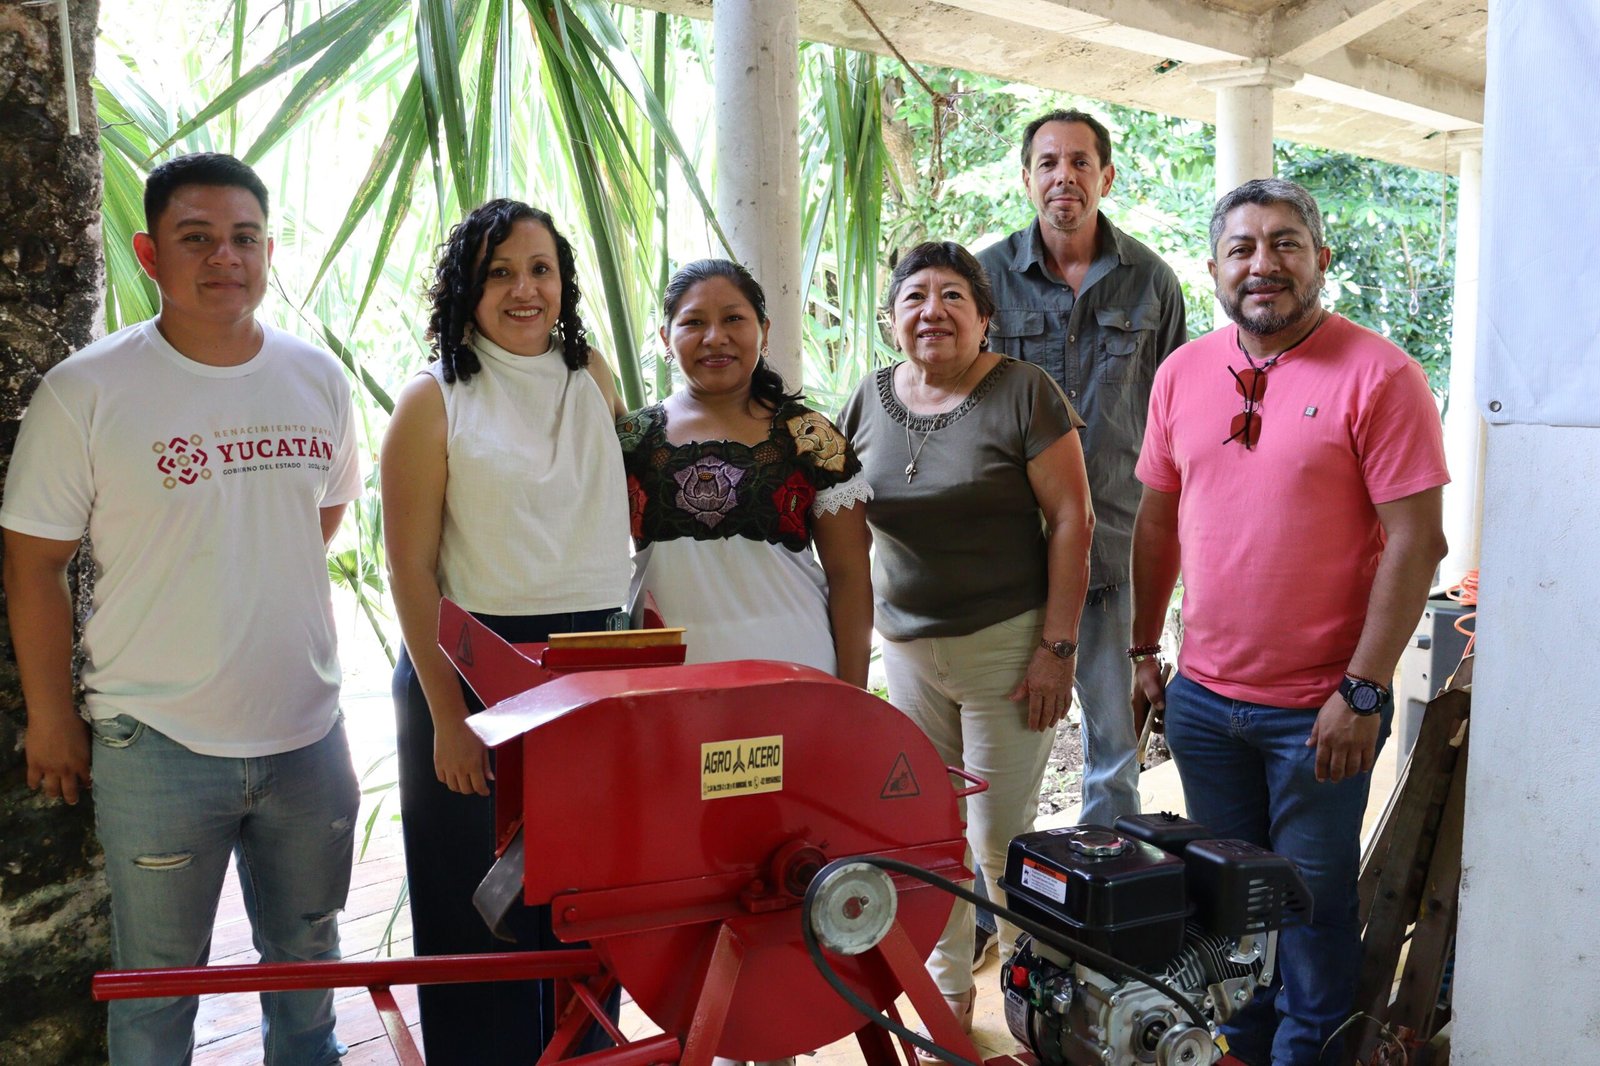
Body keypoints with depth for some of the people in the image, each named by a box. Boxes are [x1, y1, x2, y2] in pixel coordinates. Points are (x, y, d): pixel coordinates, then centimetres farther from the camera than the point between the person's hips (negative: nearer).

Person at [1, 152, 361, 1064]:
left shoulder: (320, 379, 1)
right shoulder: (84, 393, -10)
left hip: (310, 732, 4)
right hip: (157, 746, -3)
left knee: (307, 953, 21)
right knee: (158, 986, 13)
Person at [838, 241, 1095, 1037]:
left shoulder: (1022, 392, -9)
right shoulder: (872, 398, 6)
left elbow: (1072, 518, -11)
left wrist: (1057, 647, -15)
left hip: (1006, 645, -5)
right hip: (906, 644, 5)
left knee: (1000, 837, 1)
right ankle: (947, 990, 31)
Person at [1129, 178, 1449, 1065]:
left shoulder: (1378, 375, -11)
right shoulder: (1182, 374, 4)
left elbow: (1415, 540, -14)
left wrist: (1362, 691, -17)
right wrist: (1143, 650, 12)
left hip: (1320, 708, -5)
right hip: (1201, 697, 5)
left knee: (1313, 900, 10)